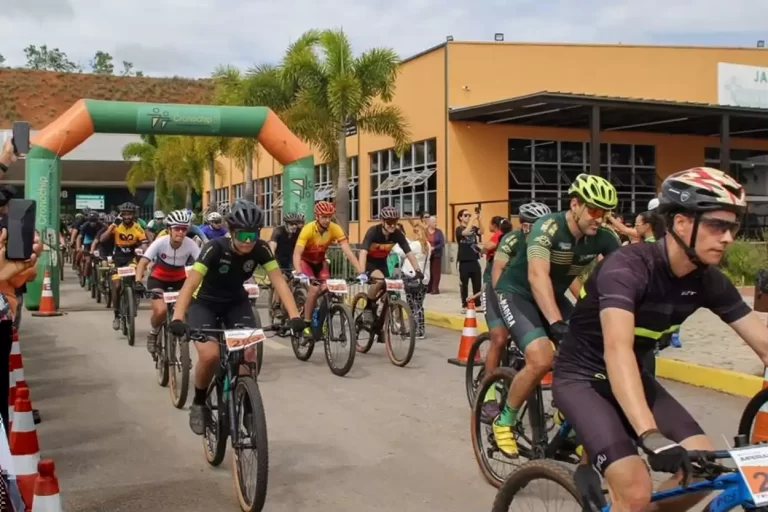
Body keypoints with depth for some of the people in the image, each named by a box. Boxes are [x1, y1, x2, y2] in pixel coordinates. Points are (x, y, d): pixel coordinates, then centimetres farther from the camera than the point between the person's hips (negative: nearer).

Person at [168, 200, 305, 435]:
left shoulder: (261, 249, -20)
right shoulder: (215, 248, -29)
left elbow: (279, 281, -25)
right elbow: (190, 283, -37)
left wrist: (294, 316, -39)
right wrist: (177, 318, -52)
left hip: (236, 303, 3)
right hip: (204, 303, -3)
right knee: (210, 355, -26)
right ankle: (198, 403, 1)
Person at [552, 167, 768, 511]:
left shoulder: (708, 281, -8)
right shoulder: (628, 267, -29)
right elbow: (618, 350, -43)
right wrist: (650, 436, -55)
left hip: (632, 377, 7)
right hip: (582, 377, -7)